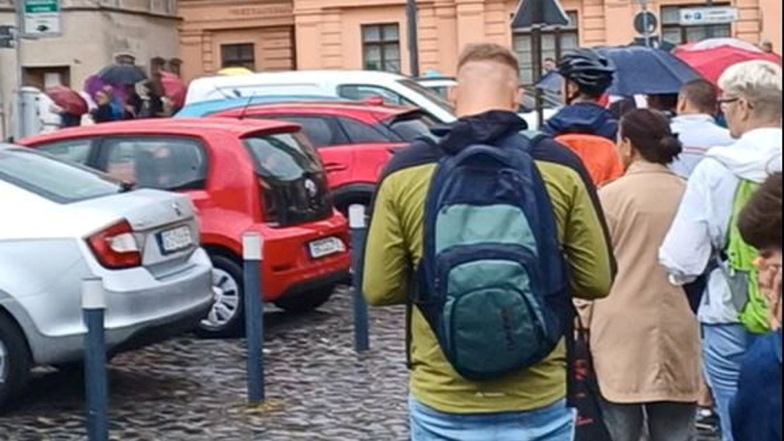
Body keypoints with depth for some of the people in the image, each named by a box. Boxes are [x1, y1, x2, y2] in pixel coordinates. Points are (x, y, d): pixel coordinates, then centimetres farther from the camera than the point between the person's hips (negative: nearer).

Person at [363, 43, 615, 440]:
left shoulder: (405, 170, -7)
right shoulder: (559, 165, -7)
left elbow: (379, 288, -2)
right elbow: (597, 280, -2)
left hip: (442, 402, 0)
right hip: (539, 400, 0)